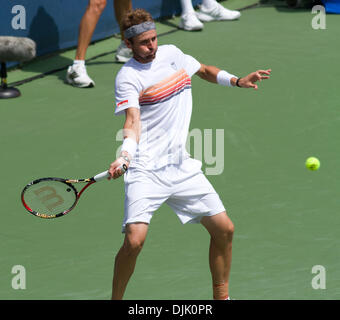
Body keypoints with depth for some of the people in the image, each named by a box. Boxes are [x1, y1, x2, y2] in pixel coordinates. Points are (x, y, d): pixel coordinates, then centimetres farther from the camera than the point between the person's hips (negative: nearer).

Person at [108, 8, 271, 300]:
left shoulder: (172, 54, 9)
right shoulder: (128, 76, -9)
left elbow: (205, 71, 29)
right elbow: (133, 123, -20)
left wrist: (238, 81, 14)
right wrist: (125, 156, -38)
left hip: (182, 167, 6)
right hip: (146, 171, -6)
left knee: (224, 229, 4)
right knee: (134, 240, -20)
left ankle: (221, 296, 23)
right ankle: (116, 301, 2)